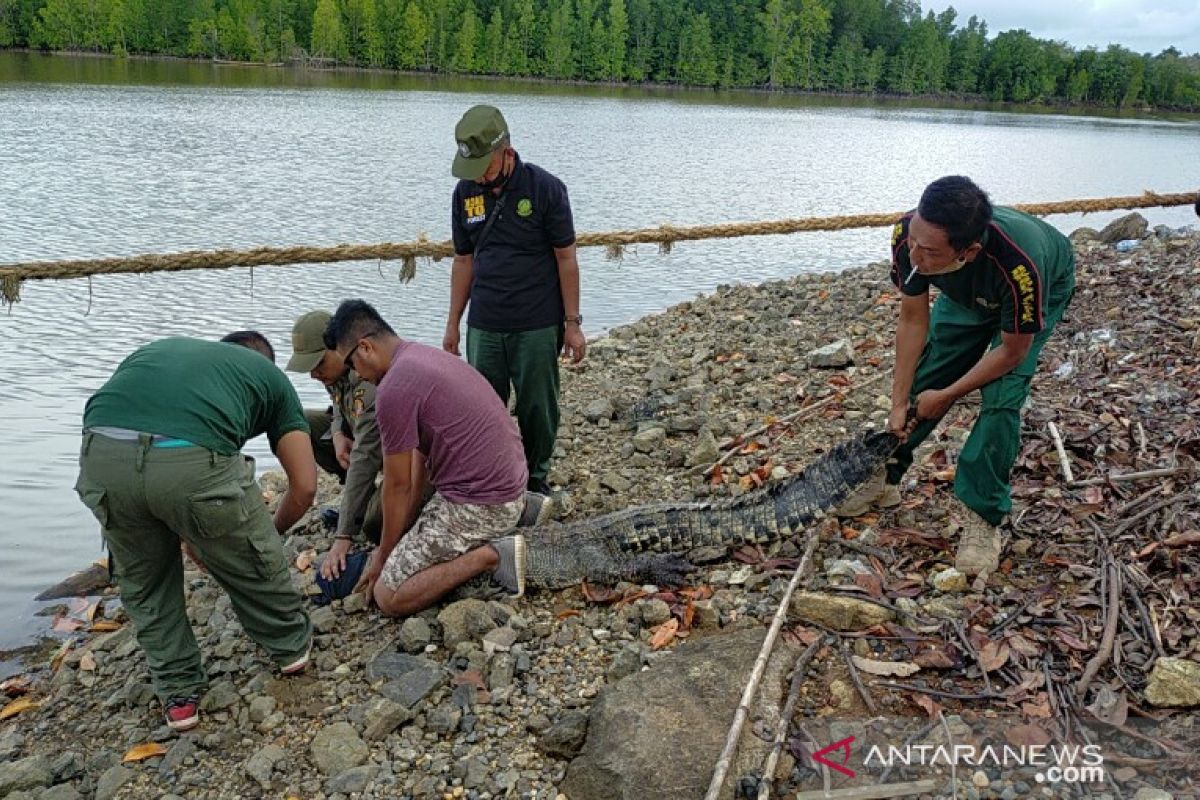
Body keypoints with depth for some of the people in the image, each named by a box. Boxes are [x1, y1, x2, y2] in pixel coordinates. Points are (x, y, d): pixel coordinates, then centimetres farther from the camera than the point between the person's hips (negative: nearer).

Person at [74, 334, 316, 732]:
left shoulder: (157, 349, 38)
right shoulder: (270, 374, 28)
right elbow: (304, 486, 22)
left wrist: (189, 539, 45)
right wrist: (268, 534, 43)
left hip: (101, 455, 4)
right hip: (193, 460, -3)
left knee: (143, 578, 29)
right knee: (252, 563, 25)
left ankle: (178, 693, 38)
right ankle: (290, 645, 47)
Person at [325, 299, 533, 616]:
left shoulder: (393, 389, -18)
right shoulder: (424, 355, 13)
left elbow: (398, 486, -9)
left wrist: (384, 554, 6)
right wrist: (403, 539, 15)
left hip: (480, 504, -10)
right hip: (508, 484, 10)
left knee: (388, 596, -3)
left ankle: (489, 555, -9)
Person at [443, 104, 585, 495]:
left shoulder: (545, 188, -9)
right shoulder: (466, 192, 3)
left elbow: (566, 258, -5)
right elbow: (464, 261, 11)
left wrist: (572, 323, -6)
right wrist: (453, 325, 12)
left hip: (538, 327, -3)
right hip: (484, 327, 3)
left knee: (537, 408, 7)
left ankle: (536, 475, 28)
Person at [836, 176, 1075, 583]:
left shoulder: (1020, 265, -47)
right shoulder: (909, 235, -36)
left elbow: (1012, 351, -28)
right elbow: (913, 320, -20)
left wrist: (946, 396, -19)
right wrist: (899, 404, -16)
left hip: (1044, 291, -4)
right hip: (967, 292, 4)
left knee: (1000, 400, -19)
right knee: (922, 378, 0)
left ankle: (981, 515, -4)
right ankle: (884, 477, 19)